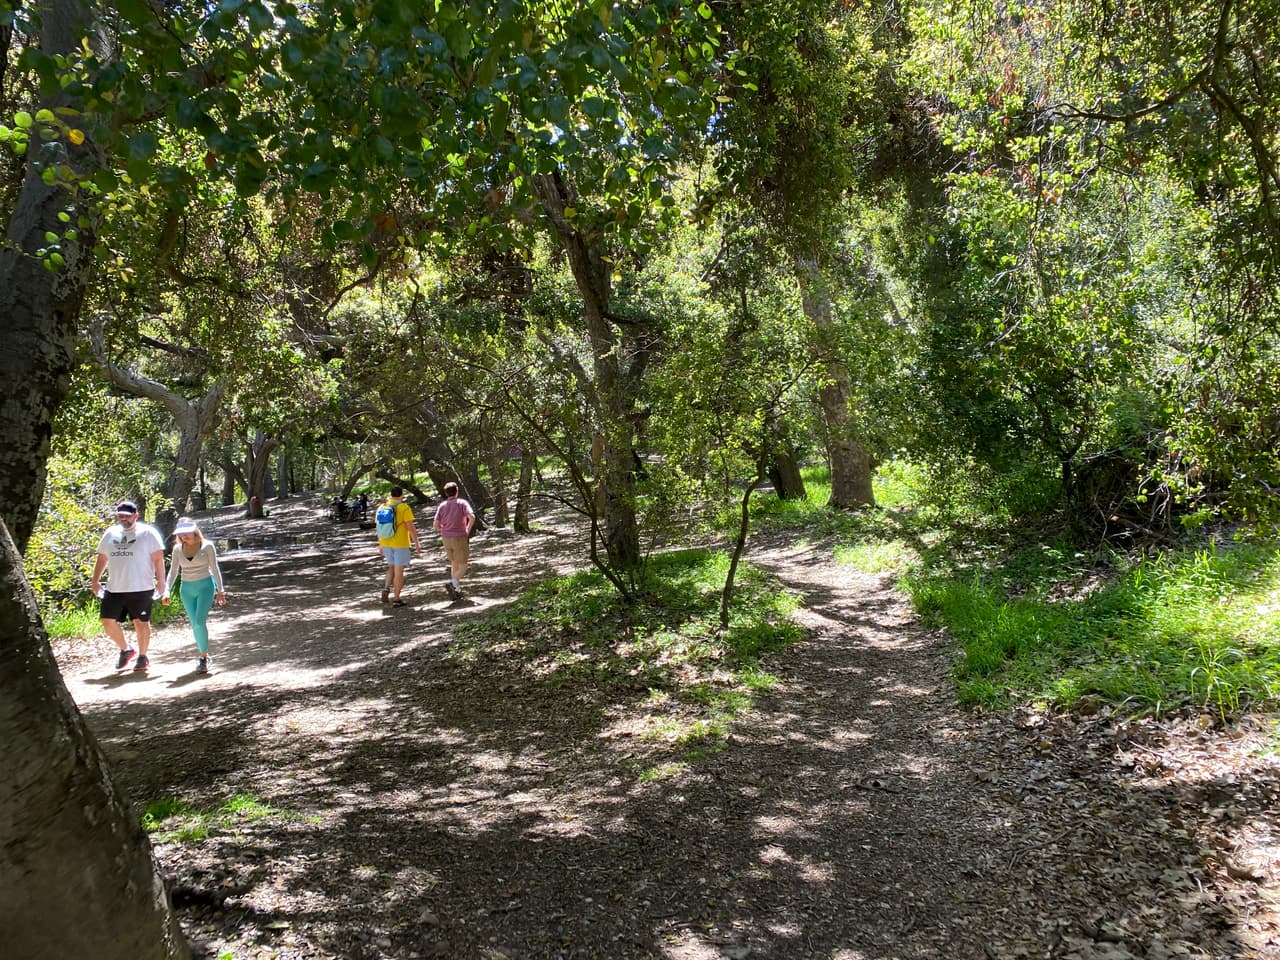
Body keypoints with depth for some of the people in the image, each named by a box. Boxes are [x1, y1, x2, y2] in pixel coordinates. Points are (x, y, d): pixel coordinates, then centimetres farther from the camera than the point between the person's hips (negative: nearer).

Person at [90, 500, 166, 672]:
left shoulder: (148, 533, -2)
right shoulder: (110, 533, 12)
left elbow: (158, 558, -5)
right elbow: (102, 558, 19)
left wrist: (160, 581, -10)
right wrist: (95, 581, 14)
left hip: (141, 588, -5)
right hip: (114, 589, 5)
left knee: (141, 622, 4)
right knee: (108, 621, 1)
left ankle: (142, 657, 18)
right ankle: (125, 650, 23)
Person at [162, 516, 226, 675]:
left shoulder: (207, 546, -6)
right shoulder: (178, 549, 3)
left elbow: (215, 568, -2)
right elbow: (173, 571, 7)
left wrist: (220, 590, -4)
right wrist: (166, 591, -4)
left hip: (205, 586, -4)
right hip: (187, 589, 4)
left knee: (199, 622, -16)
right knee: (194, 625, 6)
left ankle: (204, 657, -4)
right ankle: (204, 656, 20)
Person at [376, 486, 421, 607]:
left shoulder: (382, 507, 4)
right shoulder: (404, 508, -13)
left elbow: (379, 528, 10)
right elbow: (411, 527, -16)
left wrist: (380, 545, 18)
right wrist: (417, 544, -10)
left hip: (386, 543, 5)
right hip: (401, 544, -5)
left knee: (392, 567, 23)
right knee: (399, 571, 2)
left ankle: (386, 589, 3)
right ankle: (396, 599, 5)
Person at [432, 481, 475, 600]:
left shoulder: (442, 506, 4)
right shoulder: (462, 502, -6)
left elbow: (435, 524, -3)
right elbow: (472, 517, -21)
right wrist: (468, 530, -4)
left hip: (446, 539, 4)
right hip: (460, 538, -4)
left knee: (454, 564, 21)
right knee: (462, 567, 3)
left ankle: (457, 591, 18)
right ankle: (452, 583, -24)